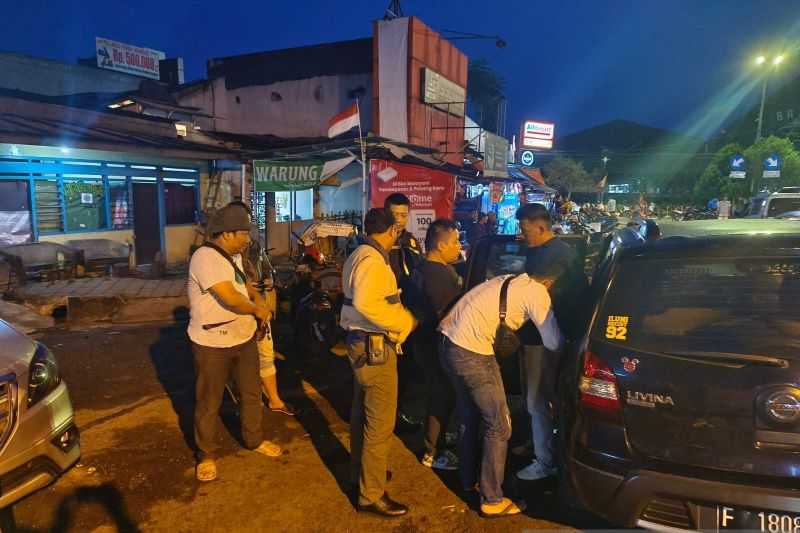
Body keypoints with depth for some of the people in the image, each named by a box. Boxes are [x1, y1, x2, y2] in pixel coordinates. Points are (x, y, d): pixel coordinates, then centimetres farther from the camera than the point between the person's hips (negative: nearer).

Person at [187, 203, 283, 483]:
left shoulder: (233, 255, 6)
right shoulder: (205, 257, -24)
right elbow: (230, 297, -30)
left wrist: (257, 296, 2)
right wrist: (256, 310, -13)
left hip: (244, 337, 8)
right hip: (212, 344, -8)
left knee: (252, 394, 19)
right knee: (209, 403, 10)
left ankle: (254, 440, 39)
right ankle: (206, 455, 28)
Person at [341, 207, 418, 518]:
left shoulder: (360, 255, 12)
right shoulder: (373, 260, -20)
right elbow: (366, 304, -34)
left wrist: (398, 316, 12)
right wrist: (405, 321, -24)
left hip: (363, 342, 11)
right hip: (374, 346, -11)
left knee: (363, 413, 23)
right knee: (380, 423, -1)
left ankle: (360, 470, 40)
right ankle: (371, 494, 11)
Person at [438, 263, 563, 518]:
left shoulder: (512, 282, 19)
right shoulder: (537, 292, -5)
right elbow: (554, 343, -4)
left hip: (450, 342, 9)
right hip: (472, 352, -9)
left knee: (469, 417, 23)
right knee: (499, 426, 4)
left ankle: (468, 480, 39)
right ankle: (492, 500, 15)